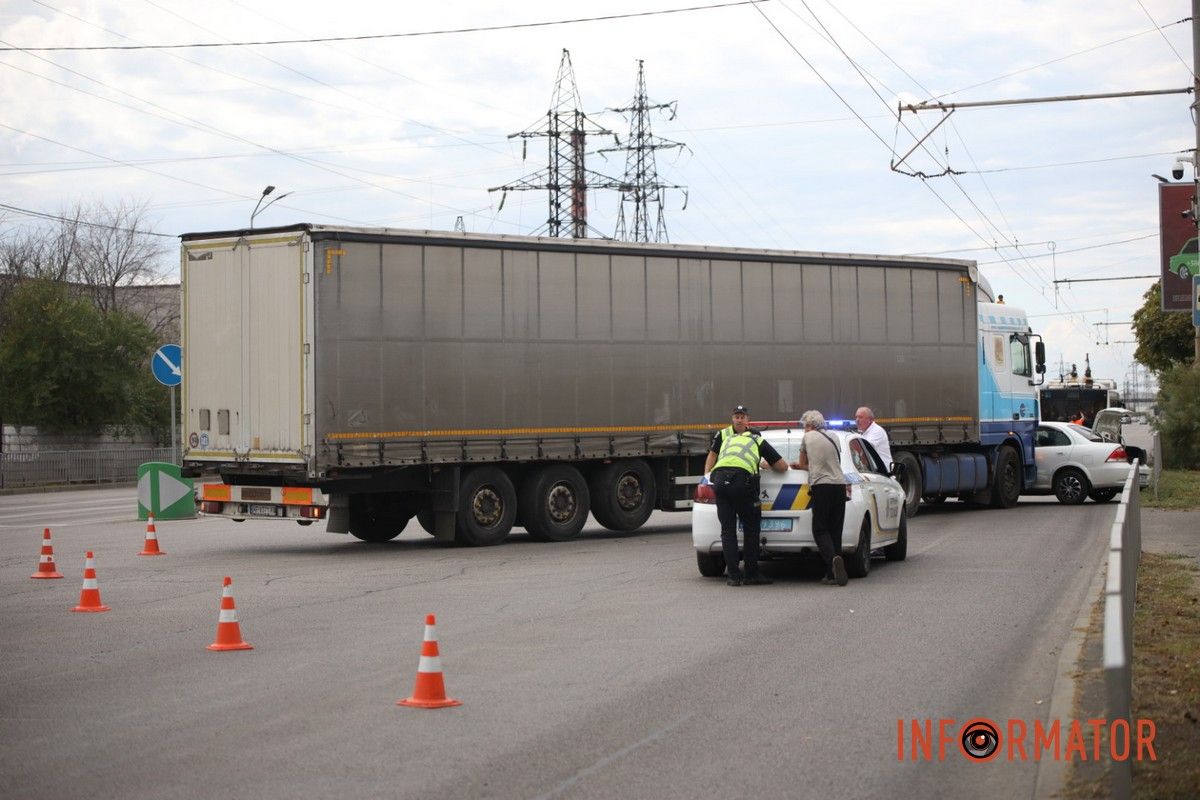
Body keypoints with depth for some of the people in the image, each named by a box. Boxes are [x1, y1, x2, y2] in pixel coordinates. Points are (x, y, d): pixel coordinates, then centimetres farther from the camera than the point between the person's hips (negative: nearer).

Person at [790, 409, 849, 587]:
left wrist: (800, 465, 42)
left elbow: (802, 464, 18)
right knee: (835, 530, 7)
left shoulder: (807, 437, 8)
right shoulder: (834, 438, 19)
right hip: (840, 485, 4)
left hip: (821, 486, -4)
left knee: (820, 530, -2)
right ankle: (833, 574, 3)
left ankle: (833, 559, -28)